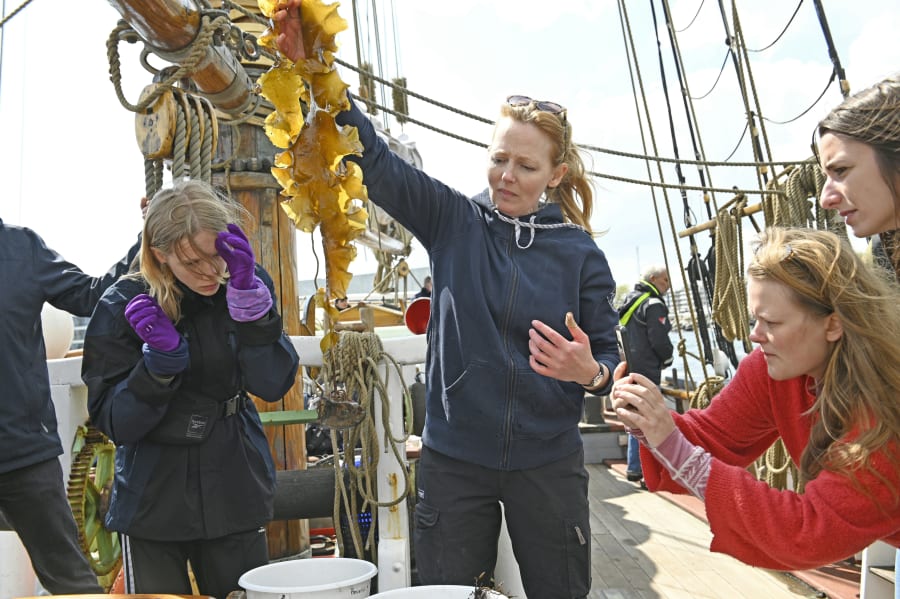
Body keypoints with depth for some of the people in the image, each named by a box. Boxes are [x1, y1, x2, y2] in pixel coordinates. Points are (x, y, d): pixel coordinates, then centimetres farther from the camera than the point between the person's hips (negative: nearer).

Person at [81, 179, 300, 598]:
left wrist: (248, 294, -25)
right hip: (152, 505, -1)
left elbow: (273, 385, -15)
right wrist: (161, 357, -25)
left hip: (235, 497, 2)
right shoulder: (123, 306, -9)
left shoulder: (246, 283, -5)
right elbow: (116, 424, -10)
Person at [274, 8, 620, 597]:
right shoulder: (454, 221, -2)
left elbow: (609, 358, 1)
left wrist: (589, 370, -23)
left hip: (548, 464, 0)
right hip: (453, 459, 1)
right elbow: (376, 160, -9)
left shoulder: (581, 254, -4)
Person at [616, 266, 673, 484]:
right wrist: (667, 358, 3)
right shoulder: (653, 305, -12)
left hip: (627, 369, 9)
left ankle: (634, 468, 23)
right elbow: (659, 340, -16)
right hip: (646, 371, -9)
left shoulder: (628, 300, 17)